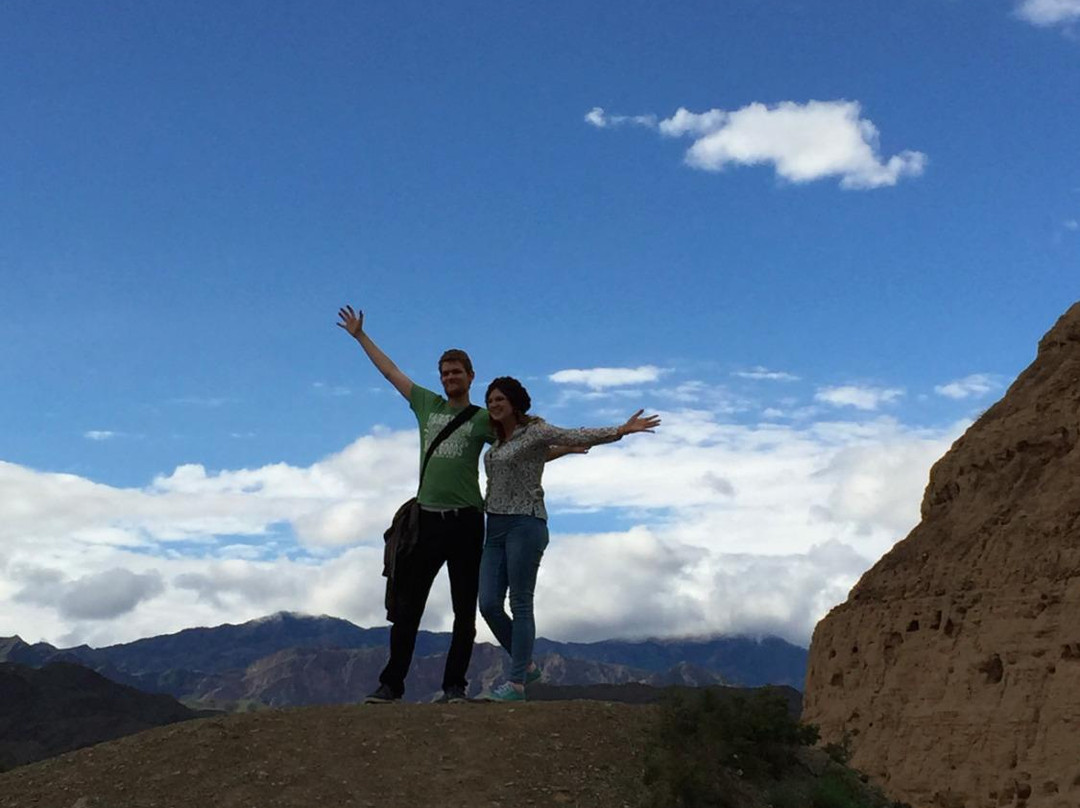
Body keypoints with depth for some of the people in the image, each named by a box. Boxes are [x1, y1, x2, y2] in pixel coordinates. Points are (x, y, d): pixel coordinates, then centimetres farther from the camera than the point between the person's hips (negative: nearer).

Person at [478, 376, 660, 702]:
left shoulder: (535, 430, -4)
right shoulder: (499, 440, 18)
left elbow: (579, 437, -15)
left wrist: (621, 430, -23)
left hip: (525, 524, -8)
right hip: (495, 528, 8)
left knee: (520, 605, -6)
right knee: (489, 605, 0)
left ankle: (516, 683, 0)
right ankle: (526, 666, 17)